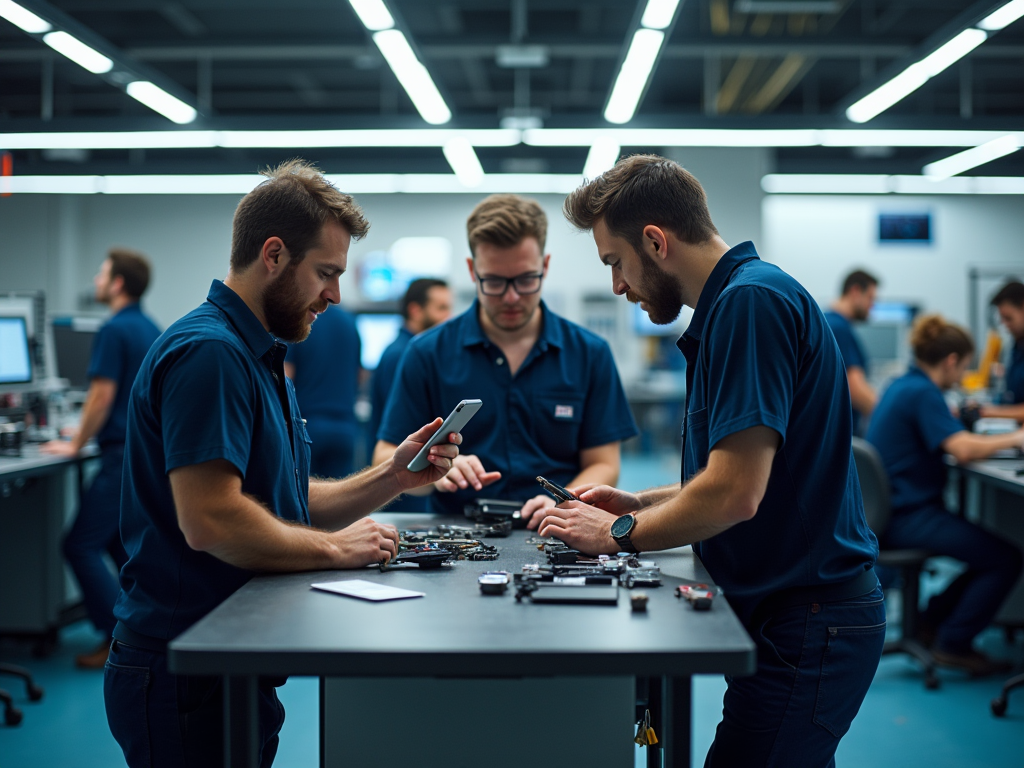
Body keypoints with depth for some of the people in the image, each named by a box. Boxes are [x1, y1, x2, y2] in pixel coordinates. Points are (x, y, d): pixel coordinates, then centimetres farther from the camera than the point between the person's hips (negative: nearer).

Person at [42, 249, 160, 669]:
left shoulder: (115, 330, -14)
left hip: (126, 452, -9)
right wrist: (89, 431, 27)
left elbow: (102, 395, -18)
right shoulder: (151, 329, 15)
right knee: (118, 540, 19)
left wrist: (75, 444, -7)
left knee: (82, 544, -4)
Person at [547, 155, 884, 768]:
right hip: (794, 612, 10)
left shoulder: (752, 299, -18)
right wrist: (638, 504, 14)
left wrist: (621, 533, -9)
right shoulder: (735, 301, 15)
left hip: (806, 620, -10)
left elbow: (735, 492, -24)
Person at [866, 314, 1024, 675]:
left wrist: (955, 418, 14)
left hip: (891, 509, 11)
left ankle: (933, 620, 22)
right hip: (909, 517, -10)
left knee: (990, 548, 17)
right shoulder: (922, 393, -18)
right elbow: (963, 449, -28)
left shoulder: (902, 385, 12)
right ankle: (954, 643, -2)